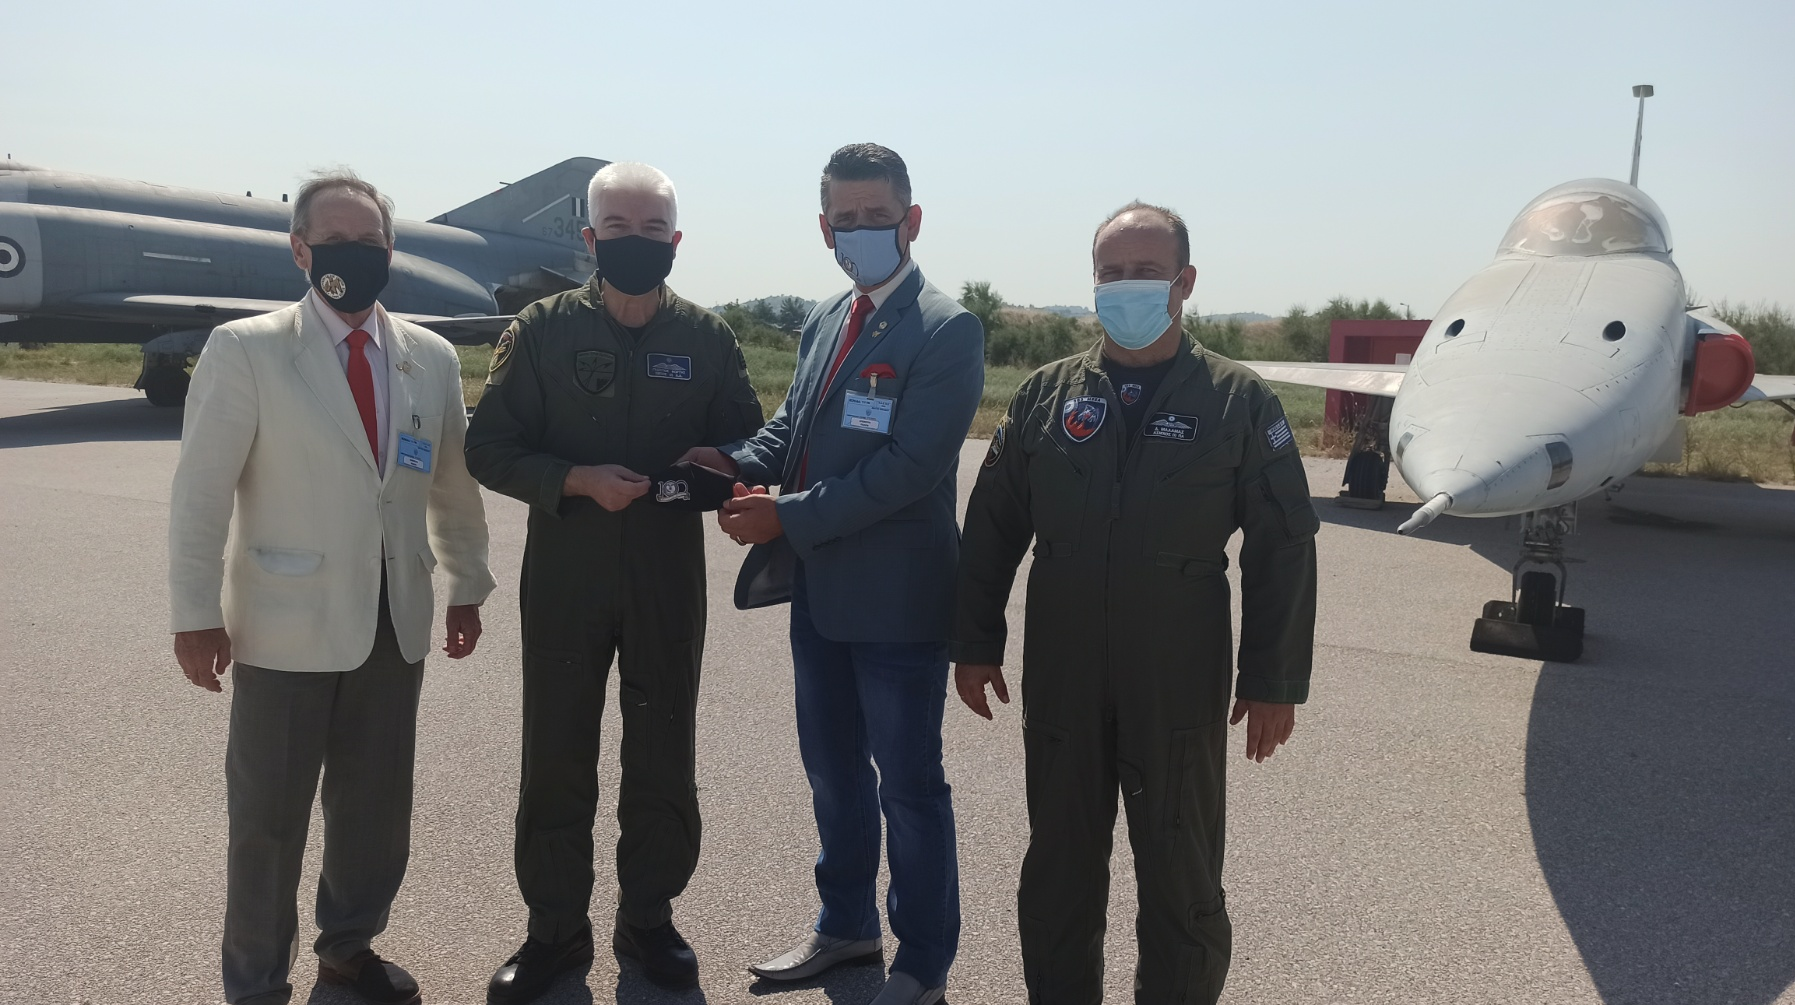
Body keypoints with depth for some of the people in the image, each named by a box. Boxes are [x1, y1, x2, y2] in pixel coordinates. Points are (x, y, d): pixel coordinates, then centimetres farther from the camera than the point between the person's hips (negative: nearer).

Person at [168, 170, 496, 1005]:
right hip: (287, 625, -4)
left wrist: (467, 586, 14)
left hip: (396, 624, 4)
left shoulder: (431, 358, 5)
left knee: (378, 805, 14)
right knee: (267, 817, 8)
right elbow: (201, 492, -8)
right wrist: (196, 613, -9)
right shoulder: (243, 350, -7)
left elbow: (453, 485, 12)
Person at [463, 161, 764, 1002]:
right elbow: (489, 449, -4)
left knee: (664, 759, 12)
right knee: (556, 761, 8)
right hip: (563, 581, -1)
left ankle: (648, 918, 32)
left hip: (670, 580, 1)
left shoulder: (708, 337, 1)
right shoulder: (541, 329, -2)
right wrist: (577, 480, -19)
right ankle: (555, 930, 26)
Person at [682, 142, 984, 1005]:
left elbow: (907, 467, -22)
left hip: (895, 599, -8)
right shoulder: (825, 320, 11)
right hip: (820, 591, 8)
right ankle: (845, 926, 40)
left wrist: (789, 517, -21)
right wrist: (739, 462, -7)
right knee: (832, 772, 21)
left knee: (909, 787, 6)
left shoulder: (946, 330, -14)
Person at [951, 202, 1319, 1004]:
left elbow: (1283, 549, -3)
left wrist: (1275, 681, -5)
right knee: (1059, 864, 14)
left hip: (1180, 688, -2)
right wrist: (975, 643, 6)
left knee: (1181, 874, 10)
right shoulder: (1046, 394, 5)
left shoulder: (1239, 401, -2)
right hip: (1060, 681, 2)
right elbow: (992, 528, 8)